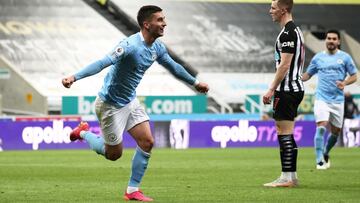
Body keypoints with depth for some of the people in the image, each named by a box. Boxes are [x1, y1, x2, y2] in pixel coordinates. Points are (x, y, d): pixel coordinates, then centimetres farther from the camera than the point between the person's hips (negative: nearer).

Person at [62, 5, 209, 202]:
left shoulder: (157, 47, -2)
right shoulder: (131, 45, -29)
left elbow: (173, 66, 18)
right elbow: (103, 63, -39)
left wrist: (195, 82, 30)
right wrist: (74, 77, -50)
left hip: (130, 102, 8)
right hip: (110, 104, -8)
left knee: (147, 142, -2)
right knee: (114, 154, 4)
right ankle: (83, 133, 31)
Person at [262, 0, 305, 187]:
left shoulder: (287, 33, -15)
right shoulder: (295, 30, 17)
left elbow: (284, 64, -20)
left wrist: (271, 89, -18)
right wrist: (275, 89, 23)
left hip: (286, 90, -10)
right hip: (296, 88, 10)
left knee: (284, 133, -9)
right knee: (287, 133, 13)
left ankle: (286, 178, -10)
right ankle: (292, 175, 15)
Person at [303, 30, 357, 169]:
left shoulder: (345, 57, 3)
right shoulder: (318, 57, 7)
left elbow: (354, 76, 6)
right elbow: (308, 75, 16)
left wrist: (344, 83, -14)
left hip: (337, 100, 1)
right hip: (321, 99, -1)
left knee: (335, 132, 9)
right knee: (321, 127, -18)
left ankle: (326, 154, 35)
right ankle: (319, 161, -17)